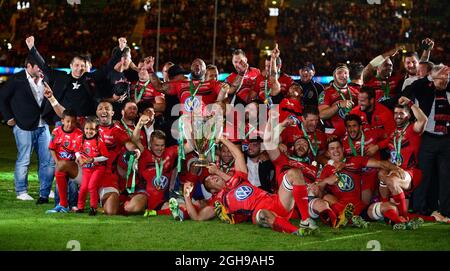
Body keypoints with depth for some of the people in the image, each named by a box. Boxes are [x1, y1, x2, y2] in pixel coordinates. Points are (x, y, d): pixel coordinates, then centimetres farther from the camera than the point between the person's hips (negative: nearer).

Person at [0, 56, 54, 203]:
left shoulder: (43, 80, 10)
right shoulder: (17, 79, -5)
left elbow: (47, 101, 21)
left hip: (42, 126, 5)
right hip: (24, 127, -5)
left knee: (49, 160, 4)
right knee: (23, 161, 0)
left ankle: (45, 192, 16)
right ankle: (21, 191, 14)